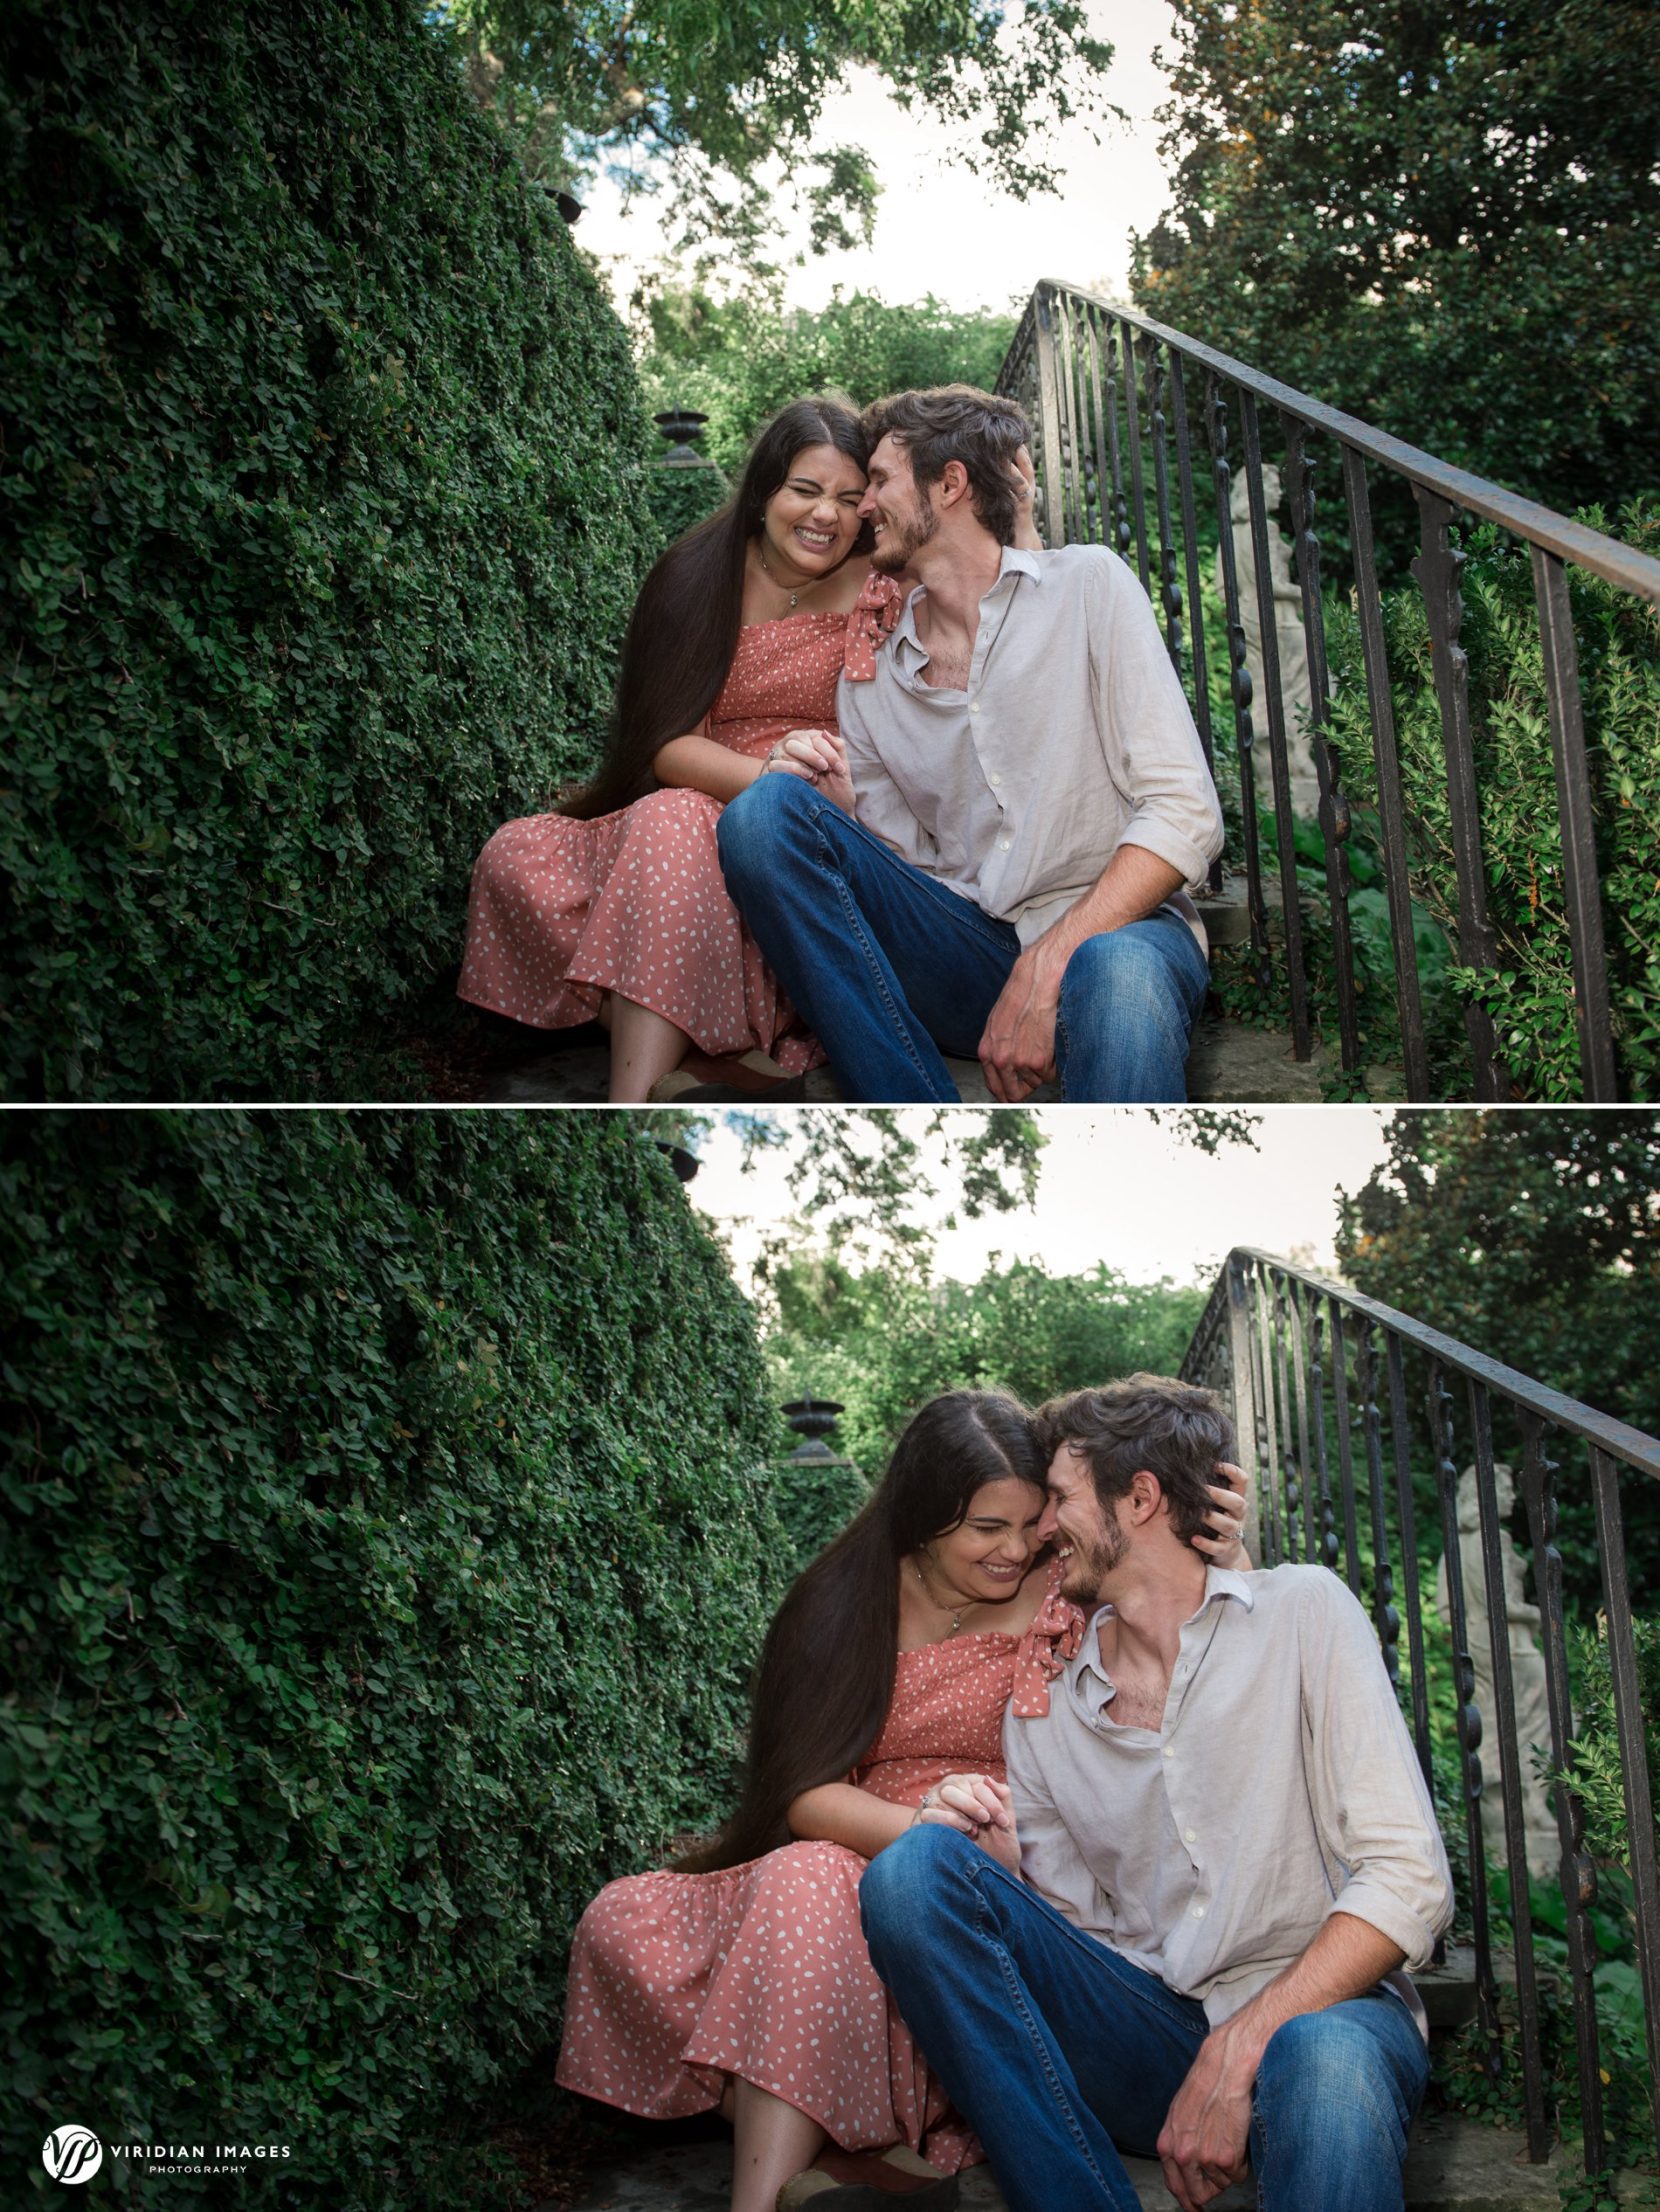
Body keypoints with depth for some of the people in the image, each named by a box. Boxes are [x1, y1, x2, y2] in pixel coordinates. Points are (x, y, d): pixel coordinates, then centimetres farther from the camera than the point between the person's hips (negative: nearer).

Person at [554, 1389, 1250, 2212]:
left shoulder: (1062, 1601, 1)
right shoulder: (843, 1608, 5)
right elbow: (805, 1794, -5)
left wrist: (1230, 1570, -19)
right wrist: (931, 1830, -26)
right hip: (846, 1873, 4)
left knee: (805, 1884, -34)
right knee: (623, 1922, -19)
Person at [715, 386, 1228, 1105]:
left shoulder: (1088, 585, 4)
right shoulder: (868, 682, 17)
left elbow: (1184, 813, -5)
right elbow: (905, 870, 14)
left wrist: (1046, 966, -17)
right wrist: (841, 821, -9)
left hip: (1113, 928, -5)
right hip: (968, 951, 6)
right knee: (766, 810, -19)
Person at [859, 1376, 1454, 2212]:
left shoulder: (1302, 1612, 1)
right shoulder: (1041, 1705, 13)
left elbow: (1409, 1881, -8)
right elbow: (1069, 1936, 12)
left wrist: (1237, 2052, -17)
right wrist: (1001, 1871, -10)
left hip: (1316, 2008, -6)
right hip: (1144, 2032, 6)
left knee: (1326, 2060, -43)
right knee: (917, 1867, -19)